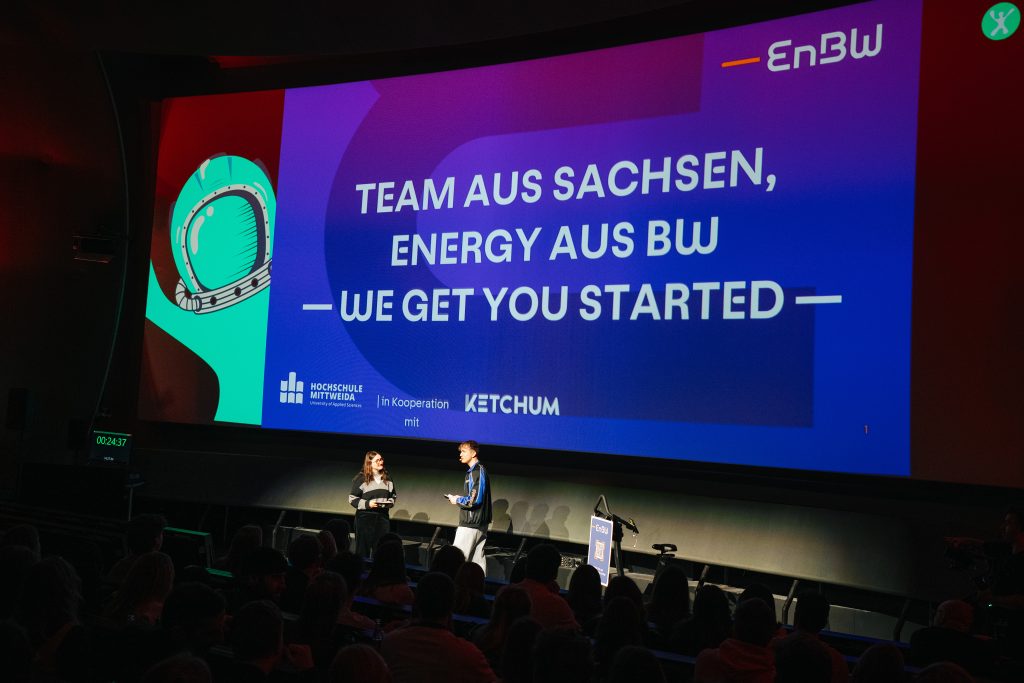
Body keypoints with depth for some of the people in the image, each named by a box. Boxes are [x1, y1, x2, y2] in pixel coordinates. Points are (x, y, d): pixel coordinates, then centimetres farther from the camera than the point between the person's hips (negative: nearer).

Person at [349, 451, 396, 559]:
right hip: (365, 516, -4)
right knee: (363, 549, 2)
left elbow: (393, 495, 19)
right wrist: (367, 504, -18)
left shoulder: (387, 478, 10)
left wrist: (390, 503, -2)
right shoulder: (361, 478, -5)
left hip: (382, 516, 4)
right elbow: (352, 499, -5)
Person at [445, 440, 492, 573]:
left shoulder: (478, 471, -14)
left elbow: (475, 500, -21)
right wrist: (459, 498, 10)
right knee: (477, 558, 9)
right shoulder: (473, 471, 16)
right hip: (479, 524, 10)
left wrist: (457, 500, -7)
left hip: (471, 524, -10)